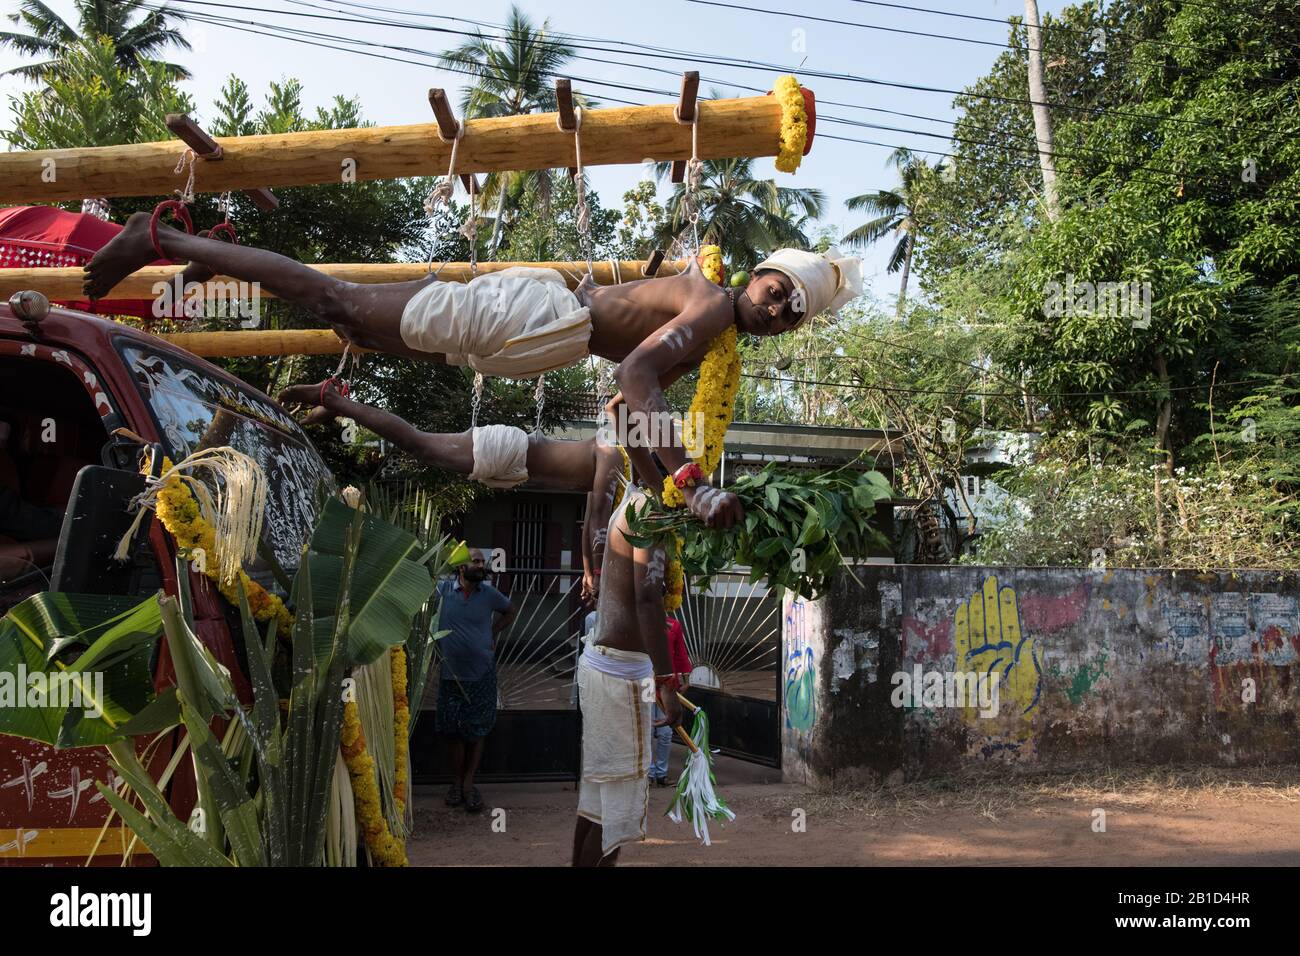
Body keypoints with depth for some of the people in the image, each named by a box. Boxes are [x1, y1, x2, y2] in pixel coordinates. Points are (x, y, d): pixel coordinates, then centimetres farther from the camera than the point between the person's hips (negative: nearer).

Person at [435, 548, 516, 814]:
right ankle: (456, 781, 21)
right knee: (453, 731, 7)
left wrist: (493, 634, 4)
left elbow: (509, 611, 16)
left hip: (482, 674, 1)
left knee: (477, 732, 4)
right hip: (451, 674, -1)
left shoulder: (489, 593, -2)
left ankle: (468, 783, 14)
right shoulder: (442, 589, -8)